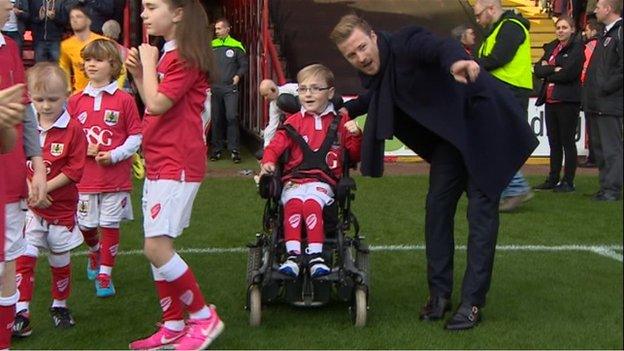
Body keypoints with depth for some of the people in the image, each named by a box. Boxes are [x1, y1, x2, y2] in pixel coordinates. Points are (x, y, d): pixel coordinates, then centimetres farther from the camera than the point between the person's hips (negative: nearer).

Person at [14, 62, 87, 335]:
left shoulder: (73, 129, -8)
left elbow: (74, 169, -12)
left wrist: (45, 188, -17)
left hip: (61, 207, -1)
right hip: (29, 207, 1)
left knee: (60, 260, 11)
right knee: (24, 258, -8)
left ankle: (59, 306, 29)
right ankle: (21, 312, -4)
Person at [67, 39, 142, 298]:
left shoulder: (124, 100, -3)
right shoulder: (76, 101, 6)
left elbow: (136, 137, -2)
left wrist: (114, 155, -14)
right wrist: (84, 149, -8)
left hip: (116, 176, -3)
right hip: (85, 177, 3)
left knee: (110, 226, 2)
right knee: (86, 225, 9)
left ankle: (105, 275, 13)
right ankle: (95, 252, 41)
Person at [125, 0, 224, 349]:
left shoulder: (185, 57, -14)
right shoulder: (167, 55, 17)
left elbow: (156, 104, -21)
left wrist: (149, 63, -9)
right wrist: (138, 73, 4)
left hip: (177, 166, -10)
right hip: (159, 164, 10)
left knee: (158, 247, -13)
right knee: (157, 247, 11)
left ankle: (204, 317, 1)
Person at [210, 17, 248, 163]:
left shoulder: (236, 46, 1)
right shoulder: (211, 46, 9)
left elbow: (244, 65, 7)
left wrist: (238, 76, -7)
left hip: (230, 87, -3)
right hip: (214, 88, 3)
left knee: (231, 117, -13)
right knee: (216, 119, 7)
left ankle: (234, 149, -8)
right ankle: (216, 149, 15)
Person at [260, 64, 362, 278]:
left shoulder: (339, 122, 15)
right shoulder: (294, 122, 16)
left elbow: (355, 155, 17)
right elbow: (276, 145, 6)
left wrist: (355, 136, -3)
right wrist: (268, 162, -15)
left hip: (323, 181, -1)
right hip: (294, 180, 1)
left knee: (312, 203, -33)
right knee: (293, 203, -32)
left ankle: (316, 256, -36)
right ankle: (292, 255, -37)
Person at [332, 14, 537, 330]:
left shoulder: (406, 43, -23)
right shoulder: (373, 74, 1)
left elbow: (439, 46, -46)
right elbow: (374, 99, 25)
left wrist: (454, 60, -67)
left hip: (483, 123, -8)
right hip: (450, 135, 8)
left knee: (481, 210, -6)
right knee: (437, 206, 4)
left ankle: (473, 301, -4)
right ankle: (439, 293, 14)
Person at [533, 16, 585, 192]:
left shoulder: (577, 48, -5)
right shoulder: (551, 47, 16)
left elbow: (569, 73, -17)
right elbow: (537, 69, 5)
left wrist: (547, 75, -3)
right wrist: (554, 69, -13)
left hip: (567, 101, -7)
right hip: (550, 100, 7)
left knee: (567, 141, -2)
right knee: (554, 142, 11)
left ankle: (568, 182, 3)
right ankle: (553, 179, 18)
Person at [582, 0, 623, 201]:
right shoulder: (605, 34, 20)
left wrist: (606, 88, -18)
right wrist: (590, 93, 15)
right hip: (596, 102, 10)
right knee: (599, 147, 12)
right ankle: (605, 186, 18)